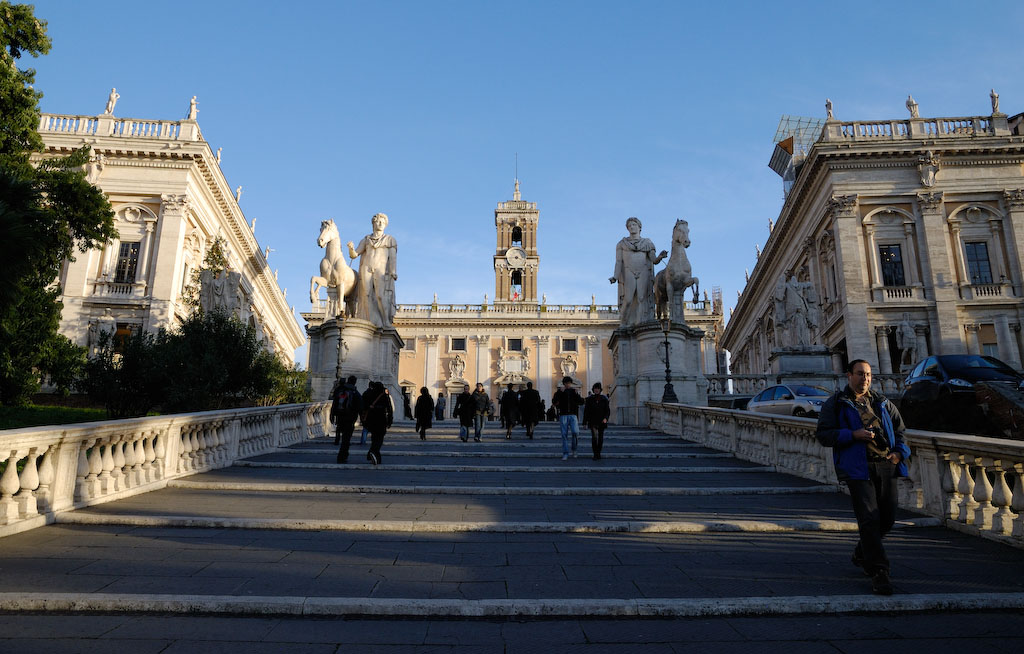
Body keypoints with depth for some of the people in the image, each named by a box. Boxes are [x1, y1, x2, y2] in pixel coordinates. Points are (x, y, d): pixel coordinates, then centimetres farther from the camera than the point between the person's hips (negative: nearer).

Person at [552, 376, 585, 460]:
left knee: (575, 432, -15)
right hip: (563, 415, -1)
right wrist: (560, 392, -16)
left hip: (573, 415, 1)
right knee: (564, 434, -1)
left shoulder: (574, 391, 11)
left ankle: (574, 449, 9)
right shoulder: (559, 391, 5)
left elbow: (581, 402, 7)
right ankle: (565, 454, 6)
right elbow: (554, 401, -6)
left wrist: (577, 395, -10)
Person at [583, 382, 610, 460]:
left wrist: (605, 418, -15)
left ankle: (599, 453, 23)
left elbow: (608, 410, 4)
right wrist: (585, 422, 0)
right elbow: (586, 411, 4)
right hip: (593, 422, -2)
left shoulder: (604, 399, 4)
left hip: (601, 422, 2)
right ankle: (595, 454, -13)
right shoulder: (589, 399, 2)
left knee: (600, 438, 7)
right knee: (594, 436, -17)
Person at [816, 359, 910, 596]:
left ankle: (861, 553, 36)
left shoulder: (882, 403, 18)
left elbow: (899, 429, 25)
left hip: (886, 467, 5)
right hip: (857, 468, -5)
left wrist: (899, 452, 6)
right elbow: (823, 434, -3)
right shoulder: (835, 404, 4)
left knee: (887, 518, 11)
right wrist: (852, 434, -15)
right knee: (869, 519, -10)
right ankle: (879, 572, -3)